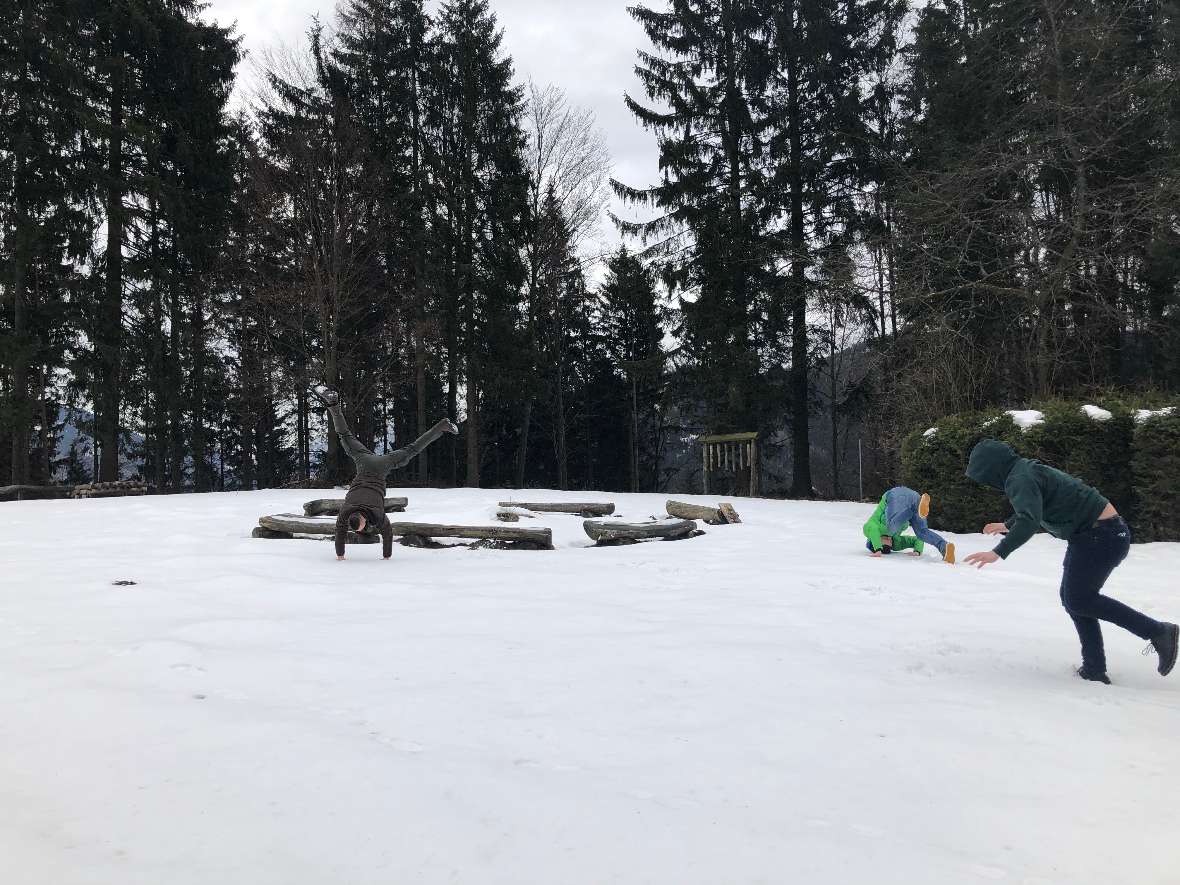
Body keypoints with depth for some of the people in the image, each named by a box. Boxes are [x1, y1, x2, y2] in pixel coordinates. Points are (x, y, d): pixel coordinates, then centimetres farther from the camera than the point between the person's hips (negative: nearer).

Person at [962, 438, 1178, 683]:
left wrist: (998, 552, -40)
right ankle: (1095, 670, 10)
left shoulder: (1021, 479, -18)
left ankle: (1158, 631, -1)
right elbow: (1030, 508, 34)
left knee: (1077, 599, -9)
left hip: (1103, 534, -10)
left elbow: (1030, 521, -34)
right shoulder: (1028, 470, 13)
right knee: (1073, 598, 9)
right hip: (1090, 534, 10)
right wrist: (1007, 525, 48)